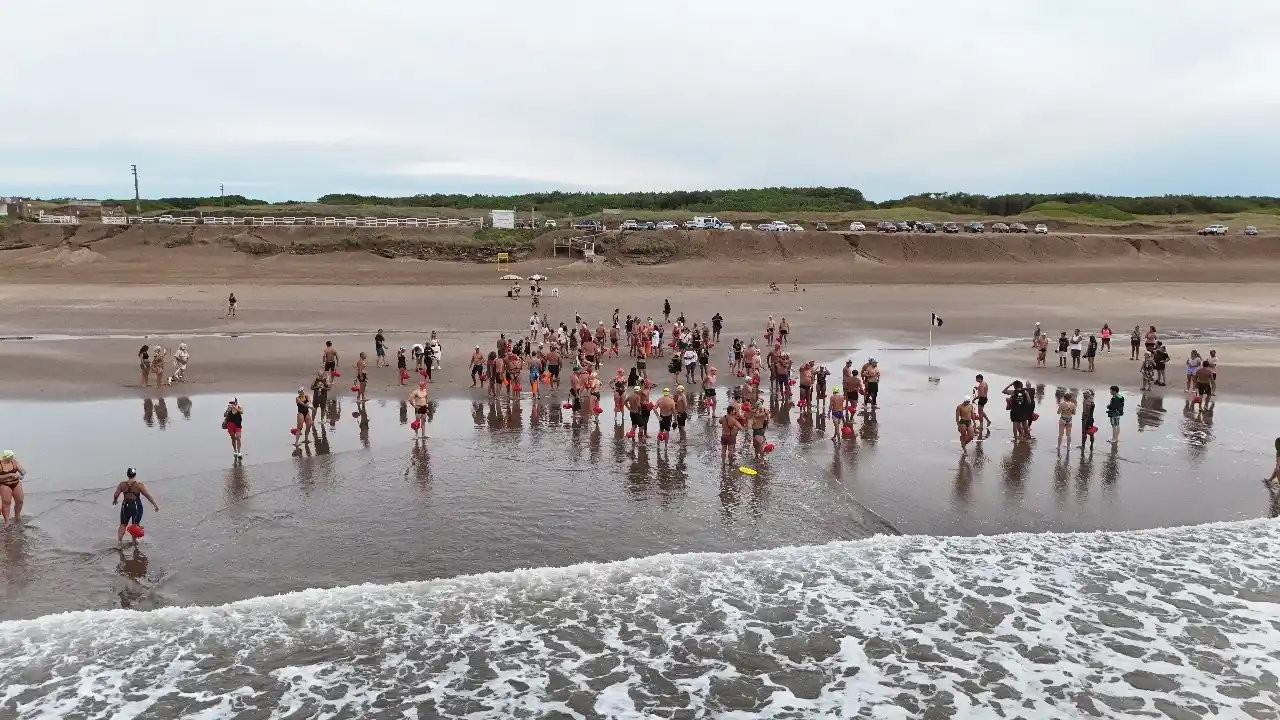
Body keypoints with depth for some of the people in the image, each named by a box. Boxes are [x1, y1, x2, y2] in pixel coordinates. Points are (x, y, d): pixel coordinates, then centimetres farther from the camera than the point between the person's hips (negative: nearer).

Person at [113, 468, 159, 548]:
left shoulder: (122, 485, -5)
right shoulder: (139, 485, -11)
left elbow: (116, 495, -5)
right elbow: (147, 495, -12)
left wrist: (115, 500, 19)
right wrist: (155, 504, -8)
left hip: (126, 506, 2)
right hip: (136, 506, -2)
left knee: (123, 524, 16)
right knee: (135, 525, 14)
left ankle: (119, 540, 1)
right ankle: (134, 541, 24)